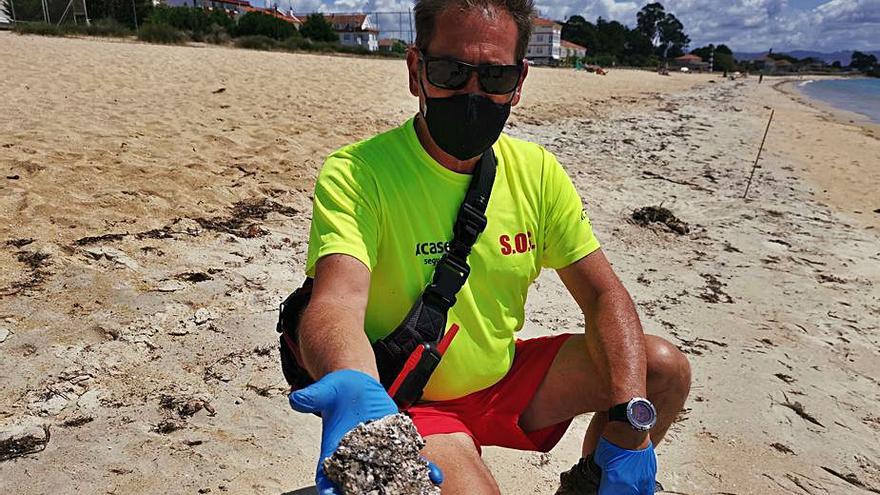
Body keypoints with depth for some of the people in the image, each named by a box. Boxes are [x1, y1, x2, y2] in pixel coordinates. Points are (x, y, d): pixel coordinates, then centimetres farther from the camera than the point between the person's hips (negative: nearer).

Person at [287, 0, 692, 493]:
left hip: (506, 376, 6)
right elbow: (339, 298, -36)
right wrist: (355, 390, -60)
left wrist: (629, 422, -19)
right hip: (407, 403, -5)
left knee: (666, 368, -4)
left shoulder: (537, 170, -4)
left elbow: (604, 295, -5)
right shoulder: (355, 175, -20)